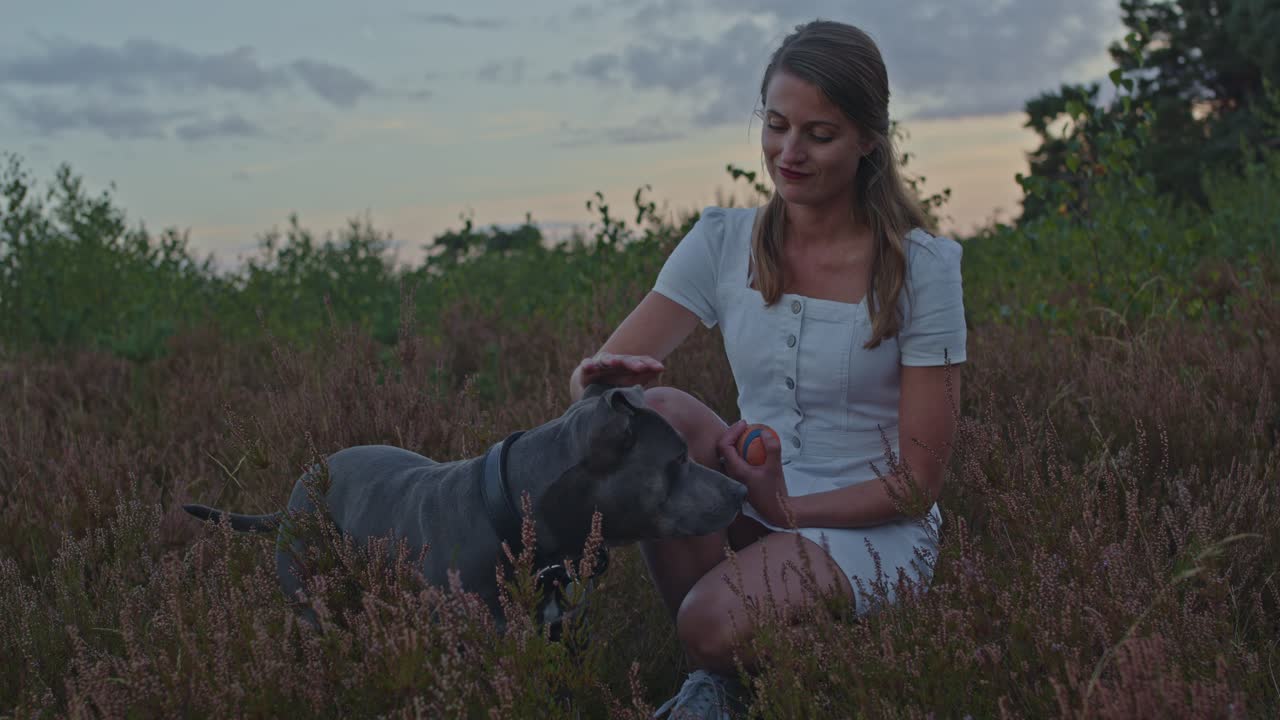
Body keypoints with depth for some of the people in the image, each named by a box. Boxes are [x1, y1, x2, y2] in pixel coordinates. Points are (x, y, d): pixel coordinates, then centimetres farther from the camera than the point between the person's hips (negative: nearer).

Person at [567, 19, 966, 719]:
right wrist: (607, 375, -31)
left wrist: (788, 509, -20)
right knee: (663, 412, -27)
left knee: (715, 624, -33)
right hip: (751, 509, 4)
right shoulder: (723, 241, 1)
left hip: (870, 532, -4)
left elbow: (917, 482, -9)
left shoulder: (920, 267, -10)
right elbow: (590, 374, -7)